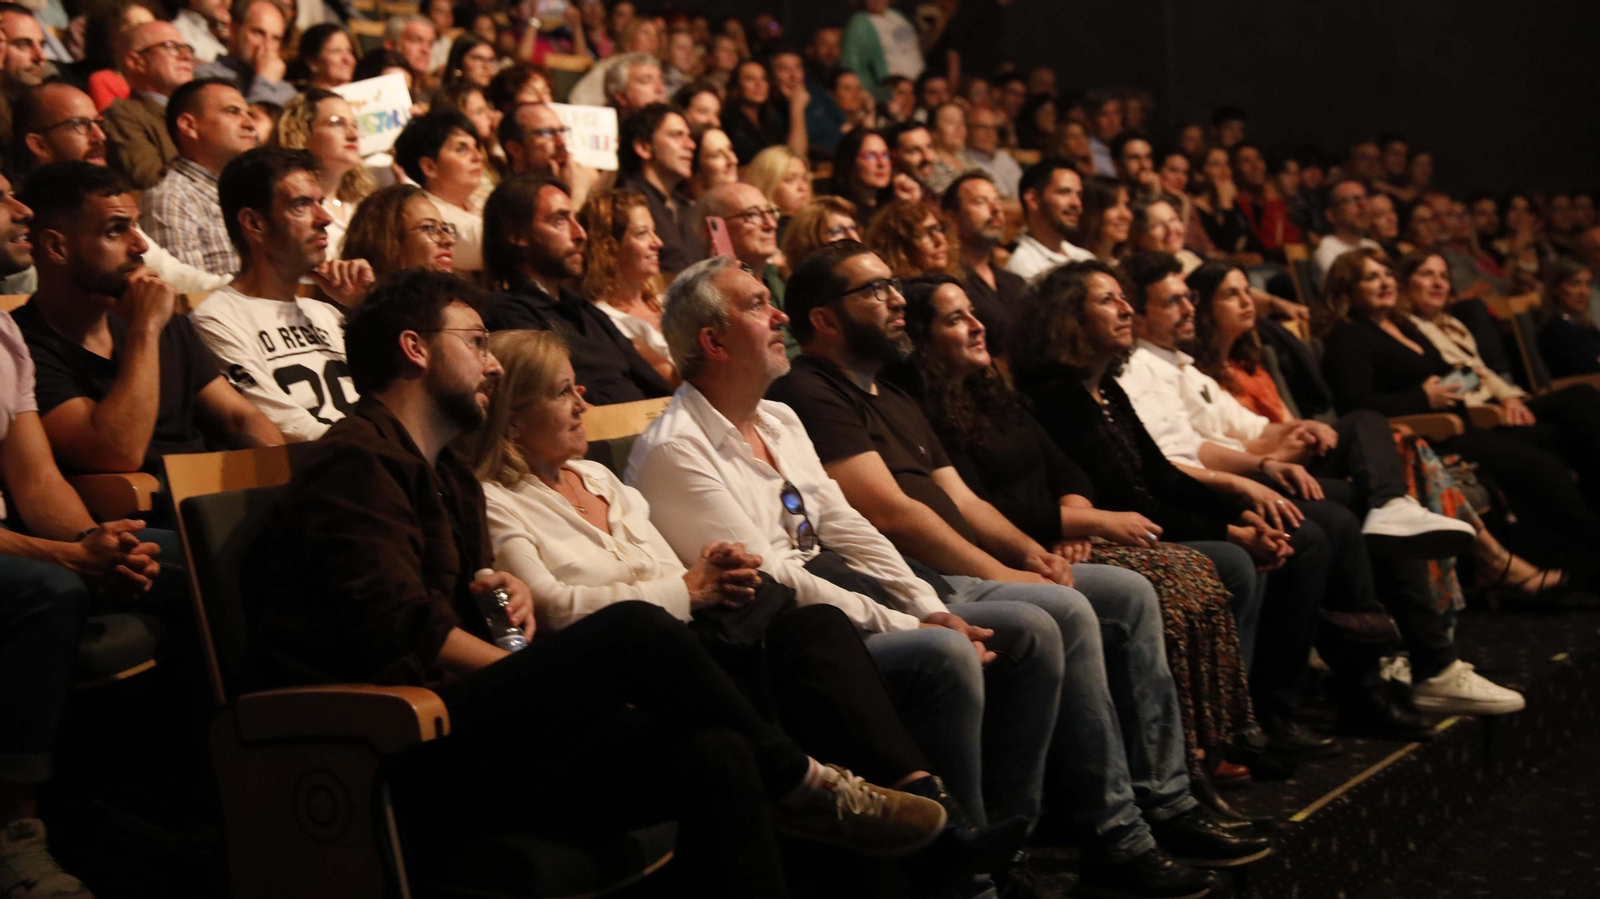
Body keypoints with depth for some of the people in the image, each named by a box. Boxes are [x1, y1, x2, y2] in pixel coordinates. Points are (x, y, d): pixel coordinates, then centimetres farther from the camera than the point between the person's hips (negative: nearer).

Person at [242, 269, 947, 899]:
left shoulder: (447, 476, 27)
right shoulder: (355, 460, -5)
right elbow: (396, 627, -17)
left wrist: (492, 589, 4)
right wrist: (535, 674, -8)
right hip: (406, 758, -9)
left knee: (714, 756, -14)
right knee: (637, 631, -25)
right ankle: (803, 785, -6)